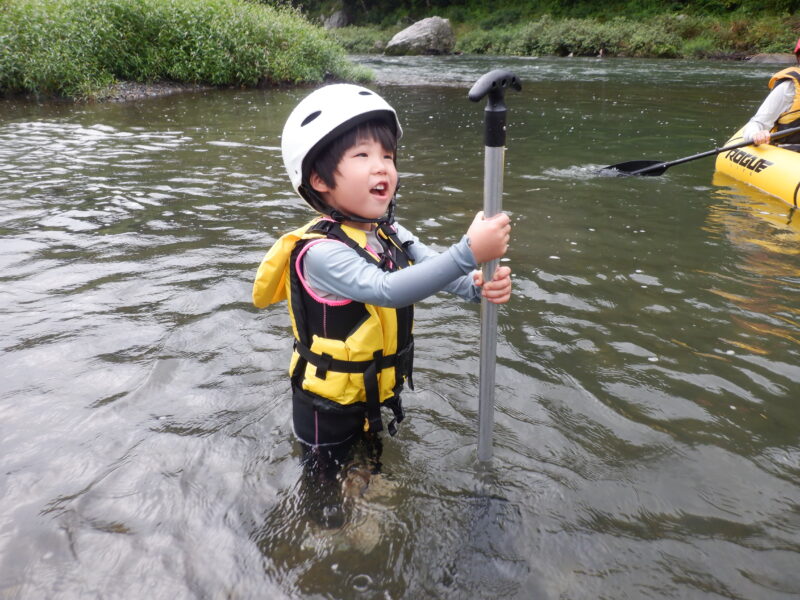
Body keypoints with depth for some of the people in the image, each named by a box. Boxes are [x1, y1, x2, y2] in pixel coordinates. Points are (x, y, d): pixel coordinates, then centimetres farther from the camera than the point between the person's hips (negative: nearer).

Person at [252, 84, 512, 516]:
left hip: (376, 398, 7)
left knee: (373, 477, 29)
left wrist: (479, 286, -35)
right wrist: (469, 251, -49)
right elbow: (387, 289, -43)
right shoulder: (320, 252, -30)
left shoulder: (391, 234, -5)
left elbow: (435, 269, -13)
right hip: (328, 410, -6)